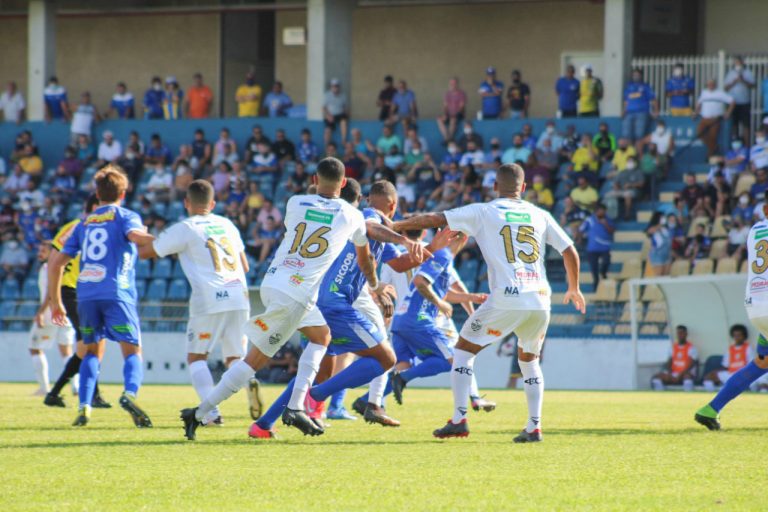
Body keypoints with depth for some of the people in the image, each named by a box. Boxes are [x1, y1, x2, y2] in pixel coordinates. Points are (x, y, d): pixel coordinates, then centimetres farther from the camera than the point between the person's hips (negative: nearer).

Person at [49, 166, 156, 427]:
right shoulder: (125, 217, 9)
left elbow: (56, 263, 20)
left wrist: (55, 302, 26)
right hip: (117, 293, -4)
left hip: (86, 295, 4)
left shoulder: (84, 223, 22)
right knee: (132, 351, -3)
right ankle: (130, 393, -32)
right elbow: (135, 235, -16)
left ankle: (84, 407, 3)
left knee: (91, 351, 18)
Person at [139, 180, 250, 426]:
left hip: (209, 300, -5)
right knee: (234, 357, 11)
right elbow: (245, 266, 24)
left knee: (196, 357, 8)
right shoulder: (227, 225, 18)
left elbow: (143, 252, 8)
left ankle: (211, 411, -9)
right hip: (239, 297, 5)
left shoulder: (184, 230, 2)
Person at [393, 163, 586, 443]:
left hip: (506, 300, -4)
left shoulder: (483, 212, 7)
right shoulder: (540, 215, 16)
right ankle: (534, 427, 11)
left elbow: (434, 219, 4)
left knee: (464, 349, 12)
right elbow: (570, 252, 16)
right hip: (540, 300, 4)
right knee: (529, 359, 25)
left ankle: (459, 419, -2)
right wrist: (574, 288, 32)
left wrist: (391, 227, 13)